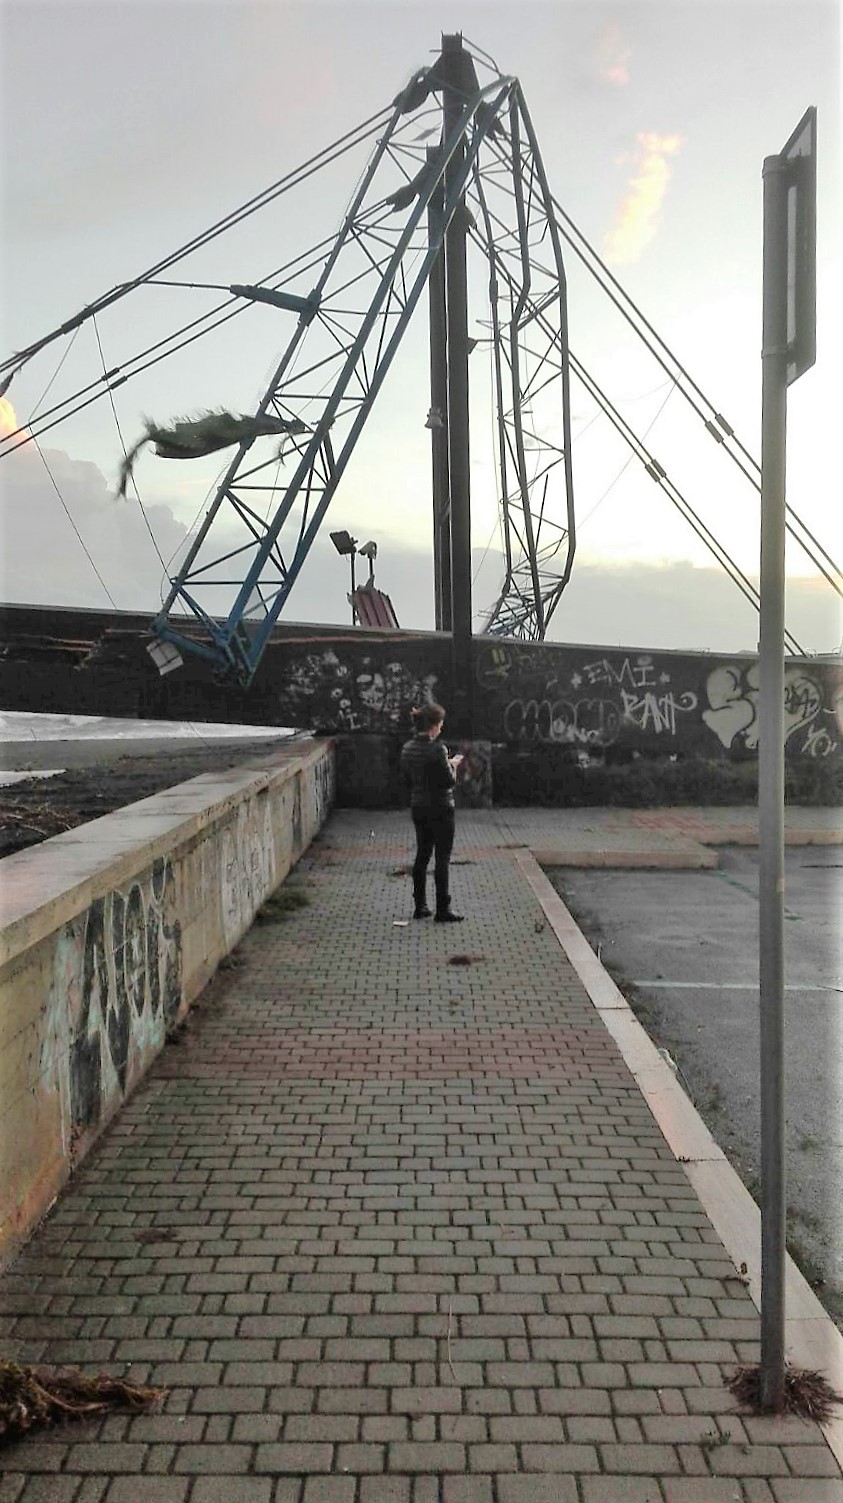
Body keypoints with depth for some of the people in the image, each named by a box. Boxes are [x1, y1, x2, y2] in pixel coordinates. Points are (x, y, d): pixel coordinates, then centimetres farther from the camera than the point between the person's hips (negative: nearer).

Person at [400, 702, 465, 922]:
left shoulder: (407, 748, 2)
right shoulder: (437, 749, -20)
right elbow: (449, 781, -18)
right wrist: (453, 765, 1)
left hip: (418, 807, 7)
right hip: (440, 809, -7)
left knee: (422, 855, 16)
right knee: (442, 858, 1)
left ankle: (420, 906, 21)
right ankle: (442, 910, 5)